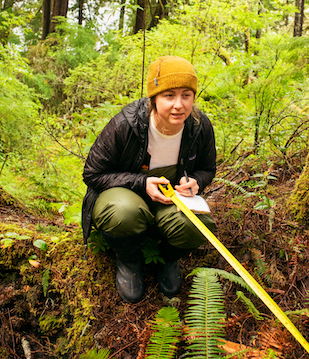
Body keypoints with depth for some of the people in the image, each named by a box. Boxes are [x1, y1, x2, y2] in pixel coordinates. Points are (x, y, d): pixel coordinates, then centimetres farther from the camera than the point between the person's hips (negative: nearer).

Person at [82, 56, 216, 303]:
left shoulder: (201, 126, -13)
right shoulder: (125, 124, -25)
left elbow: (207, 169, 7)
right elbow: (92, 174, -15)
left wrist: (195, 182, -19)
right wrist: (141, 183, -26)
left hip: (173, 198, 3)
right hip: (124, 192, -2)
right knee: (125, 213, -40)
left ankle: (169, 258, 7)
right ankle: (129, 260, -2)